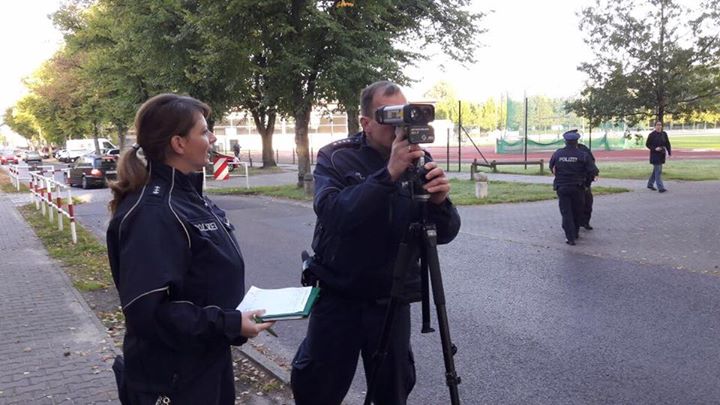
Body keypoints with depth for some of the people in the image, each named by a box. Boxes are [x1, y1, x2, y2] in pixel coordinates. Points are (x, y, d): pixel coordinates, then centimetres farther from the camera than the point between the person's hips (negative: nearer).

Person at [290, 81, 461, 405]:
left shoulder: (418, 160, -2)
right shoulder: (335, 158, -10)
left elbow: (445, 234, -7)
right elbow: (333, 214, -29)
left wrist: (439, 202, -28)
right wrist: (388, 174, -36)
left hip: (392, 299, 2)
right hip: (337, 295, -2)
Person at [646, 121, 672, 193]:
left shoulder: (664, 134, 5)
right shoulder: (652, 135, -9)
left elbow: (667, 143, 11)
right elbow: (647, 144, -6)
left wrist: (669, 152, 2)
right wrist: (655, 148, -20)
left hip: (662, 155, 6)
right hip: (655, 155, -6)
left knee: (656, 170, 14)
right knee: (658, 171, -10)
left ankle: (650, 184, 28)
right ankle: (660, 187, -11)